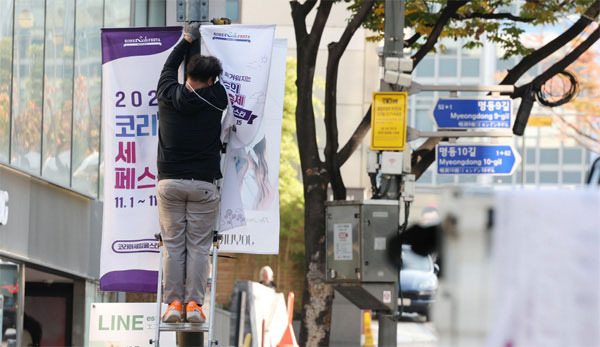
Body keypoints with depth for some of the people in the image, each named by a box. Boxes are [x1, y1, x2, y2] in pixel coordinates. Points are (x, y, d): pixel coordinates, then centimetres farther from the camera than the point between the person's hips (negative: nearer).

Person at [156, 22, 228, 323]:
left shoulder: (169, 96, -1)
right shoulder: (215, 100, -5)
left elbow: (169, 67, 20)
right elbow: (219, 77, 17)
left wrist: (188, 39, 34)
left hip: (169, 182, 1)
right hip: (203, 185, -1)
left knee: (173, 245, 4)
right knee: (199, 246, 2)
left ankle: (173, 302, -1)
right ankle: (194, 303, -3)